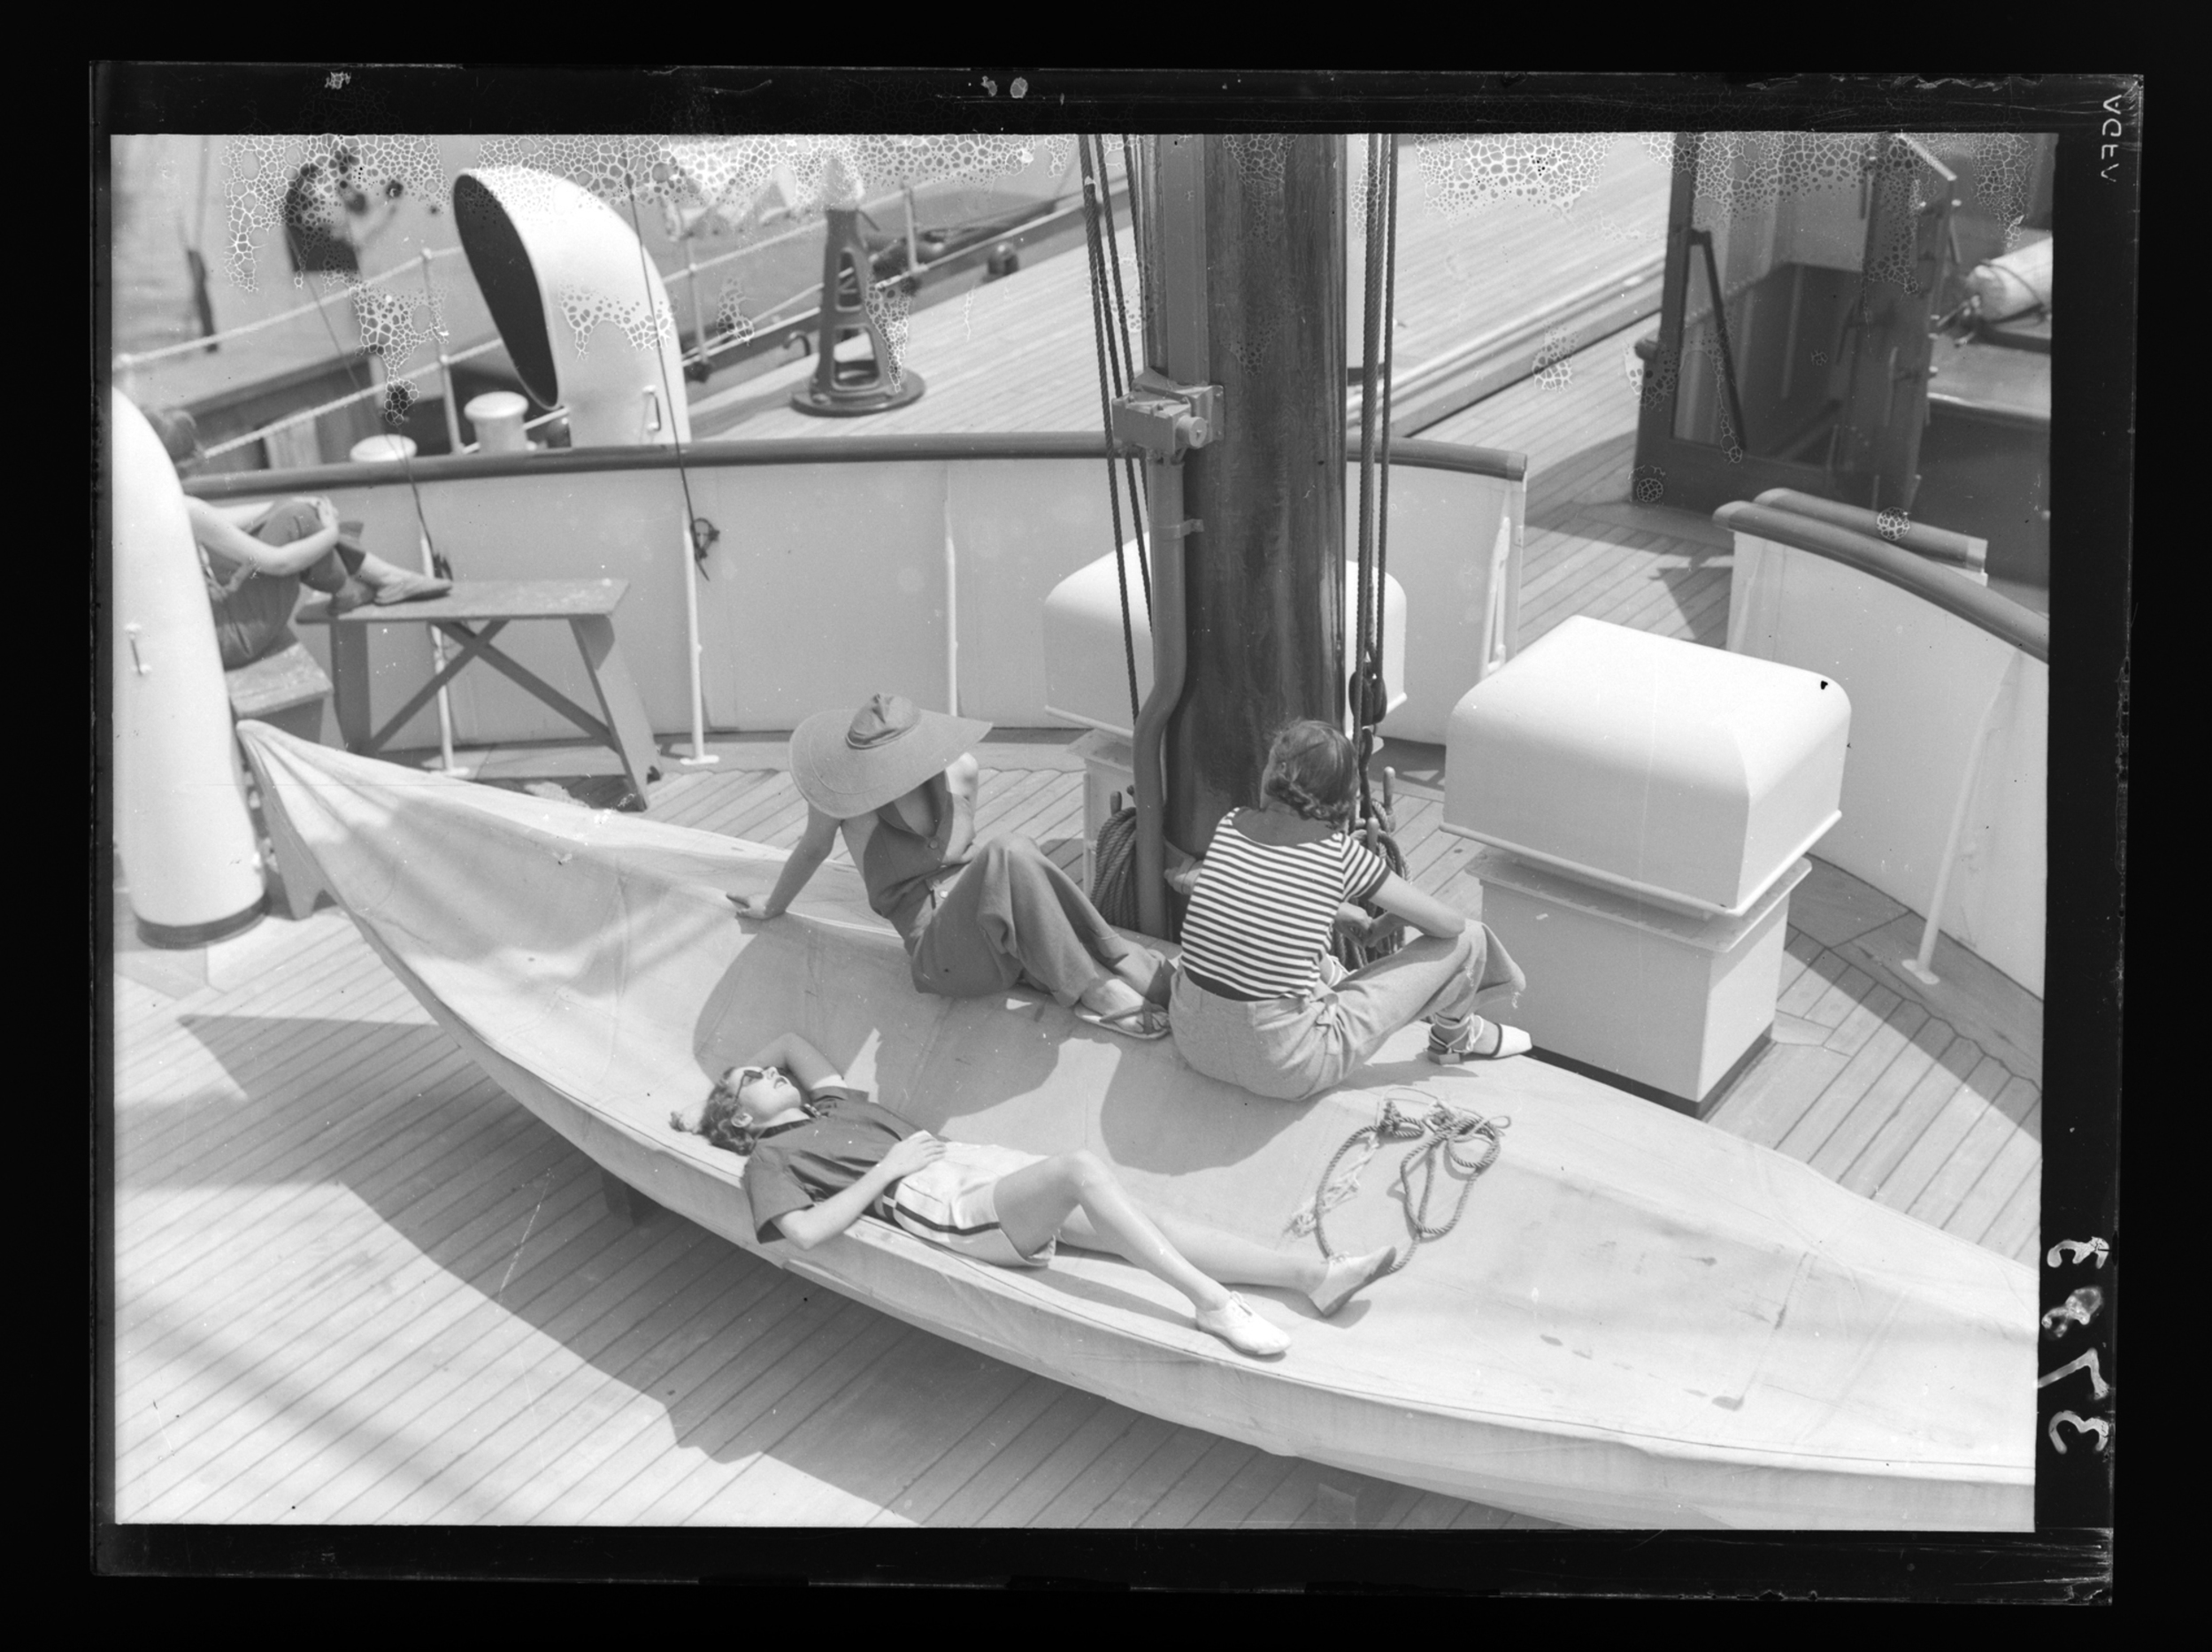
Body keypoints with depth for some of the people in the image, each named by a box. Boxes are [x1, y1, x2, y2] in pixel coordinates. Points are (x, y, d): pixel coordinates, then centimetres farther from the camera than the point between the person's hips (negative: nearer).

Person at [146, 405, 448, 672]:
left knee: (289, 510, 10)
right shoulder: (186, 511, -27)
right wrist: (331, 533, -3)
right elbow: (276, 562, -21)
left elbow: (220, 521, 15)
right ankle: (345, 591, 15)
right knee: (296, 519, -11)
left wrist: (294, 506, 15)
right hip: (224, 639, -9)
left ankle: (388, 577, 16)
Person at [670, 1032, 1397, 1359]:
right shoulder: (771, 1157, 8)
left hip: (973, 1161, 8)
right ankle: (1211, 1301, -36)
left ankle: (1313, 1276, -19)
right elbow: (806, 1230, -11)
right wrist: (886, 1167, -6)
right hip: (939, 1202, -8)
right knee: (1085, 1168, -32)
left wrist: (705, 1103, 41)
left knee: (1138, 1222, -9)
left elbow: (794, 1042, 47)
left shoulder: (830, 1106, 30)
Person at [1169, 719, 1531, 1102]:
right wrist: (1380, 926, 19)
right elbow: (1449, 924, 0)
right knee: (1467, 939, 7)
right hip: (1285, 1070, -5)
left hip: (1194, 1042, 5)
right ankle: (1454, 1035, 38)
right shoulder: (1341, 852, -10)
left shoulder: (1230, 824, 0)